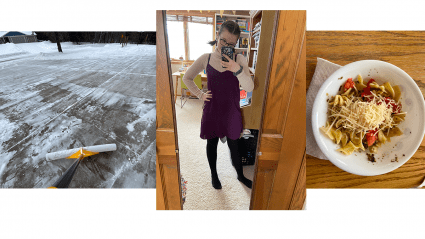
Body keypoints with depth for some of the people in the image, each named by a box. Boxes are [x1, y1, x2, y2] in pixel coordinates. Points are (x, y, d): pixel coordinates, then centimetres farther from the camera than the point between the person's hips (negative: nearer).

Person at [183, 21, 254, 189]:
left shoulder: (239, 60, -5)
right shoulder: (205, 59, -4)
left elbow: (249, 88, -15)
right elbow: (187, 78, 8)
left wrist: (238, 70, -30)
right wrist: (199, 94, -2)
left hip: (231, 112, 0)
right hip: (211, 110, 1)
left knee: (233, 145, 14)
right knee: (211, 144, 15)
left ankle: (240, 175, 41)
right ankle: (214, 174, 41)